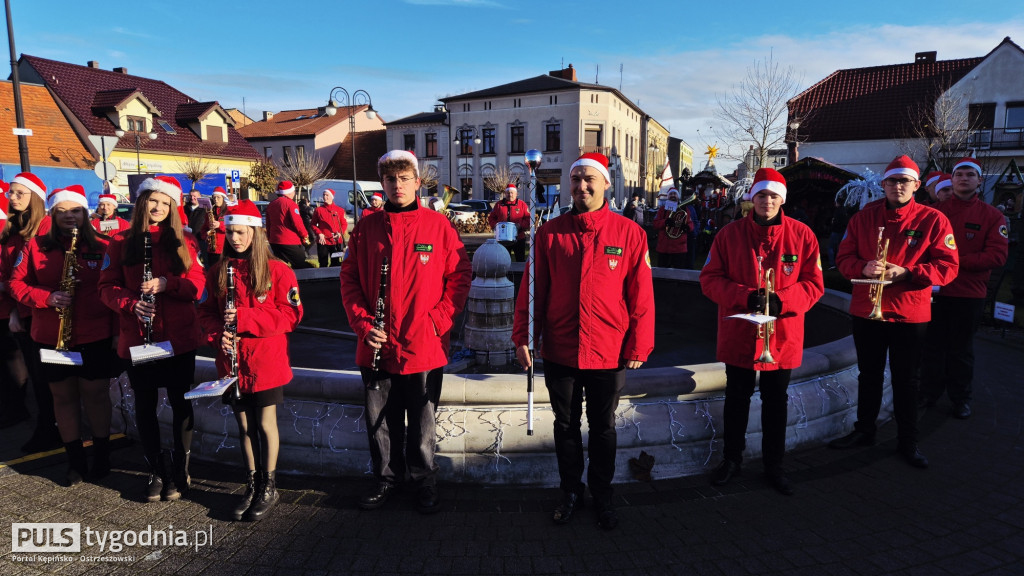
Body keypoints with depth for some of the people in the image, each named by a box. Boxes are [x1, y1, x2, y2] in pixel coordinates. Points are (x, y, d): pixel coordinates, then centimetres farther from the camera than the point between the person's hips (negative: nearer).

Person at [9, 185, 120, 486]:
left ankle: (102, 455, 23)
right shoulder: (37, 246, 4)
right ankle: (75, 461, 22)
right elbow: (17, 283, 3)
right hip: (52, 337, 3)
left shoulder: (102, 246, -3)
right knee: (63, 396, 10)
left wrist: (118, 328, -10)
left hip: (95, 336, -2)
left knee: (96, 395, 6)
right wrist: (47, 298, -16)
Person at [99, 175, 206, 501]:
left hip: (178, 338, -1)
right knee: (145, 406, 10)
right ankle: (157, 471, 25)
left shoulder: (184, 241, 3)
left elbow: (197, 285, -2)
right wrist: (131, 303, -17)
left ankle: (180, 471, 22)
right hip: (137, 338, 1)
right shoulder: (121, 243, 4)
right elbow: (107, 287, 2)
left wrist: (166, 284, -20)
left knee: (180, 402, 6)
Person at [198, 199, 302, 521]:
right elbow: (206, 311, 9)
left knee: (266, 425, 6)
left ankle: (269, 488, 22)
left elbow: (291, 314, -11)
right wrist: (217, 335, -12)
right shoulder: (218, 272, 6)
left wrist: (245, 318, -20)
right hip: (232, 362, 4)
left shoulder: (277, 270, -7)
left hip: (267, 363, -4)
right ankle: (251, 486, 29)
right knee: (244, 426, 14)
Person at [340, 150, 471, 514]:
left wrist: (437, 320, -9)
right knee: (380, 420, 15)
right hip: (376, 347, 3)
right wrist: (362, 323, -5)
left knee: (421, 423, 11)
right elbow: (349, 278, 6)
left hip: (424, 347, -2)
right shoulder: (366, 227, 3)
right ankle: (387, 477, 36)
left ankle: (424, 481, 31)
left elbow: (459, 277, -1)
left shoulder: (438, 225, -3)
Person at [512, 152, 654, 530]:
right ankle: (571, 492, 36)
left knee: (603, 427, 15)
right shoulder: (550, 233, -1)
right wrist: (523, 337, -2)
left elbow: (641, 295, -3)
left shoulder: (629, 233, -5)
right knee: (566, 425, 16)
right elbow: (532, 289, 1)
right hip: (559, 352, 1)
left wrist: (638, 346, -3)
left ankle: (602, 495, 35)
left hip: (609, 353, -1)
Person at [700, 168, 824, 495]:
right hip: (738, 334, 0)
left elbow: (814, 284, -2)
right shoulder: (730, 234, -3)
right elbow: (710, 279, -5)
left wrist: (781, 300, -20)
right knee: (736, 399, 13)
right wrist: (745, 296, -21)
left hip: (782, 337, 1)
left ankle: (773, 465, 31)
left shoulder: (802, 235, -2)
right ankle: (732, 459, 32)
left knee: (776, 402, 14)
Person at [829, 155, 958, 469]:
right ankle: (864, 430, 31)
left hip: (910, 314, -2)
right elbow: (843, 258, 3)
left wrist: (906, 272, -21)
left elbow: (948, 267, -7)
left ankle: (907, 441, 25)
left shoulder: (933, 220, -4)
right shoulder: (864, 217, 3)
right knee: (869, 374, 15)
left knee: (907, 380, 8)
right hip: (866, 311, 2)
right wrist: (863, 267, -18)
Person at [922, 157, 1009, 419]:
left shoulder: (992, 216, -2)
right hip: (935, 291, 1)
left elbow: (997, 256, -10)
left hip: (969, 295, -1)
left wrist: (957, 261, -18)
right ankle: (930, 391, 25)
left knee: (961, 349, 10)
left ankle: (961, 398, 23)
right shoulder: (936, 210, 2)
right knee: (934, 345, 11)